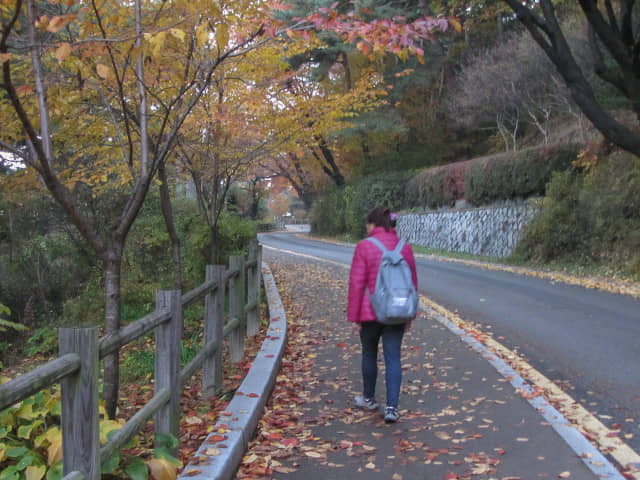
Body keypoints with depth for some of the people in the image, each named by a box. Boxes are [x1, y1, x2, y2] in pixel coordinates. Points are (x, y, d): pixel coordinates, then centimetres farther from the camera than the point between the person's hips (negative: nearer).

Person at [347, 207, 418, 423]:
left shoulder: (364, 247, -10)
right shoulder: (405, 247, 2)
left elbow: (357, 284, -12)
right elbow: (412, 283, 8)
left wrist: (353, 317, -6)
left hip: (370, 313, -2)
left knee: (369, 354, 17)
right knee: (393, 358, 4)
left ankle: (369, 398, 34)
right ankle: (392, 407, -4)